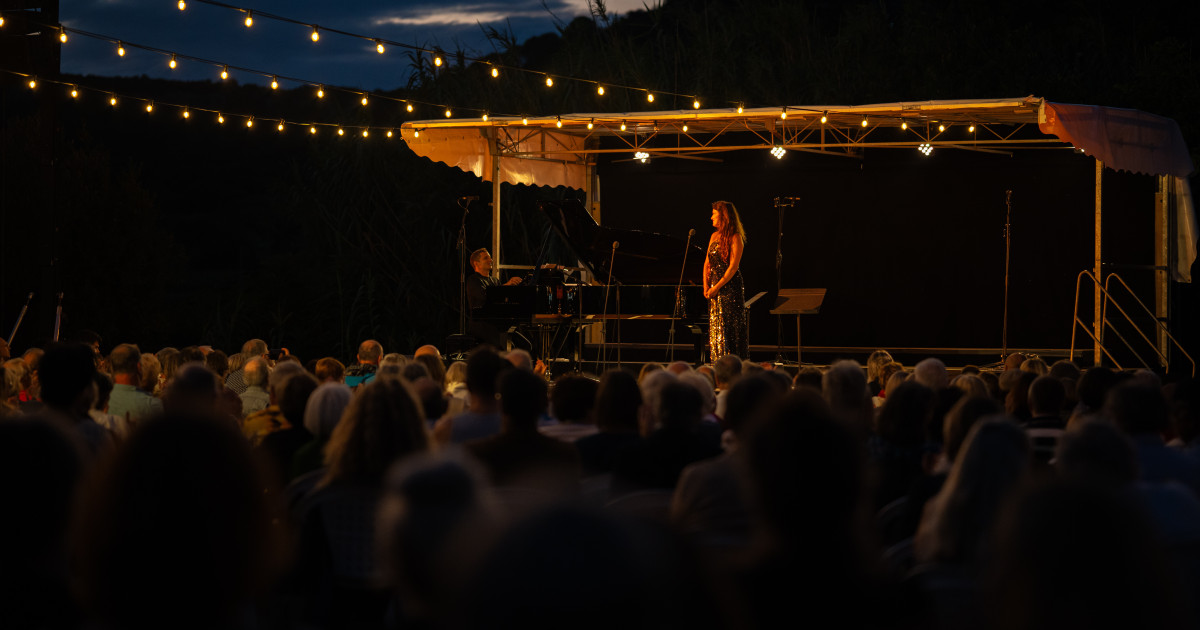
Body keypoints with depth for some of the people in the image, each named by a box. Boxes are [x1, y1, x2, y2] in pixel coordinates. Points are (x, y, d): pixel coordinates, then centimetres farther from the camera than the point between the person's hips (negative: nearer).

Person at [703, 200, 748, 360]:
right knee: (715, 327, 6)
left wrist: (717, 287, -15)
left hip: (730, 286, -7)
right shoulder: (714, 236, 13)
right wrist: (706, 285, -1)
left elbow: (733, 267, -14)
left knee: (730, 328, -7)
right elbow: (707, 263, 13)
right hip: (714, 289, 7)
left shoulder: (735, 238, -9)